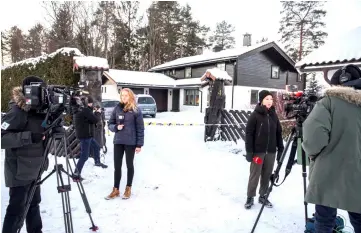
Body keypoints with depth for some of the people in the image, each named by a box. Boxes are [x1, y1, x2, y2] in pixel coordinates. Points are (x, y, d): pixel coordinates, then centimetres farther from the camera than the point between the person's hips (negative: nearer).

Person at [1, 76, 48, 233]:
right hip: (20, 170, -8)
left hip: (35, 168, 8)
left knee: (33, 204, 18)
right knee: (17, 209, 2)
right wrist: (29, 136, -32)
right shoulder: (18, 111, -17)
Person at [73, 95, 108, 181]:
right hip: (85, 135, -10)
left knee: (96, 147, 28)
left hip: (87, 135, 10)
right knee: (84, 156, -5)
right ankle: (76, 175, -1)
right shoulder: (86, 110, -21)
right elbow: (95, 120, -19)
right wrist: (98, 112, -1)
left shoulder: (80, 109, 9)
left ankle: (97, 162, 49)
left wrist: (94, 112, 8)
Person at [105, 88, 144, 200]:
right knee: (117, 165, 8)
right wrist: (116, 127, -13)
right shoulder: (117, 108, 3)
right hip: (118, 141, 3)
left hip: (130, 142, -3)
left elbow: (140, 128, -5)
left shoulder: (136, 111, -7)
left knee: (129, 165, 11)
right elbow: (110, 124, 9)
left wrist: (139, 144, -8)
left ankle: (128, 188, 26)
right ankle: (116, 189, 21)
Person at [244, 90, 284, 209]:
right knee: (254, 175, 2)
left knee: (267, 175, 10)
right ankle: (250, 198, 13)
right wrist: (249, 151, -13)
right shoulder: (255, 115, -6)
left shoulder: (273, 115, 8)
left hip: (271, 151, 4)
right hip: (258, 151, -4)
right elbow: (249, 133, -8)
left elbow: (279, 133, 11)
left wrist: (280, 149, 7)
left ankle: (263, 196, 25)